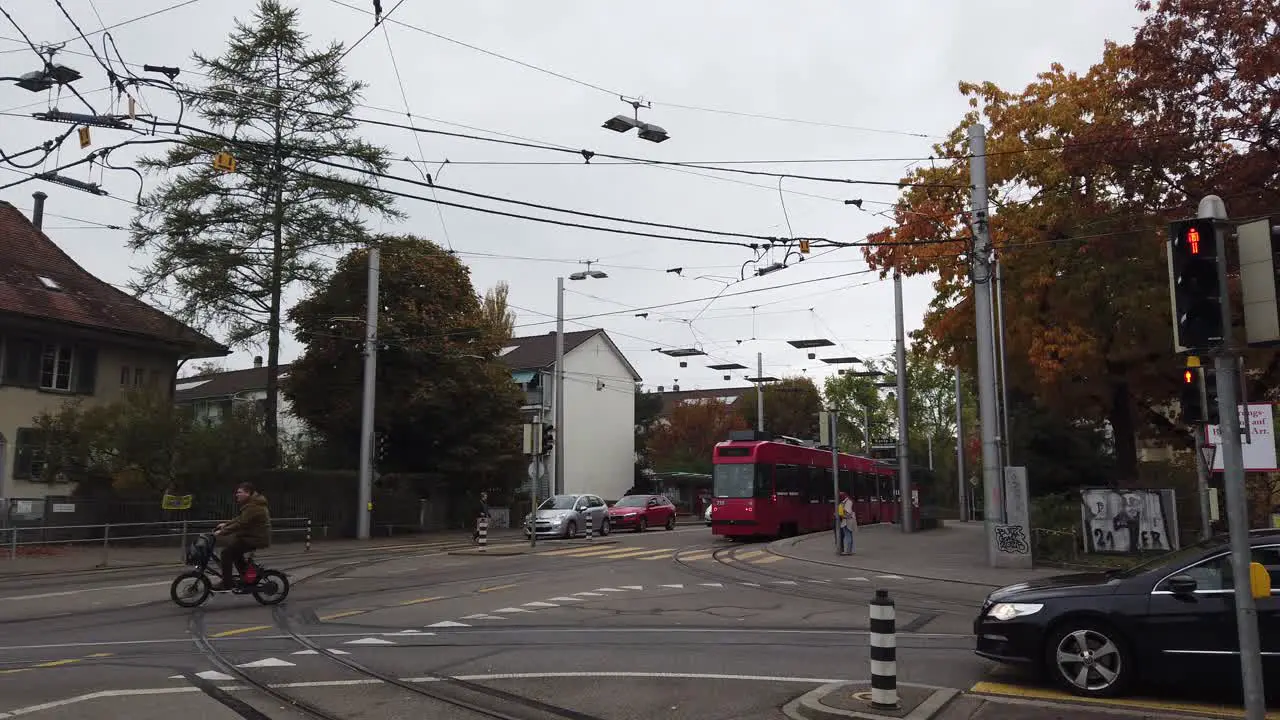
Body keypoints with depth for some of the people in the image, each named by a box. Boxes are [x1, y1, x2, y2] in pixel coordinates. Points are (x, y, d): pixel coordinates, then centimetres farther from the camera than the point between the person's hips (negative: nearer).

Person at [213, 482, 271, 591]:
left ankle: (226, 584, -8)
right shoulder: (251, 503, 15)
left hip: (255, 539, -11)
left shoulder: (253, 507, -20)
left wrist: (222, 532, -22)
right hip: (253, 536, 11)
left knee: (227, 553, -11)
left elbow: (241, 524, -26)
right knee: (235, 552, 24)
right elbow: (240, 519, 23)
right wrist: (226, 525, 13)